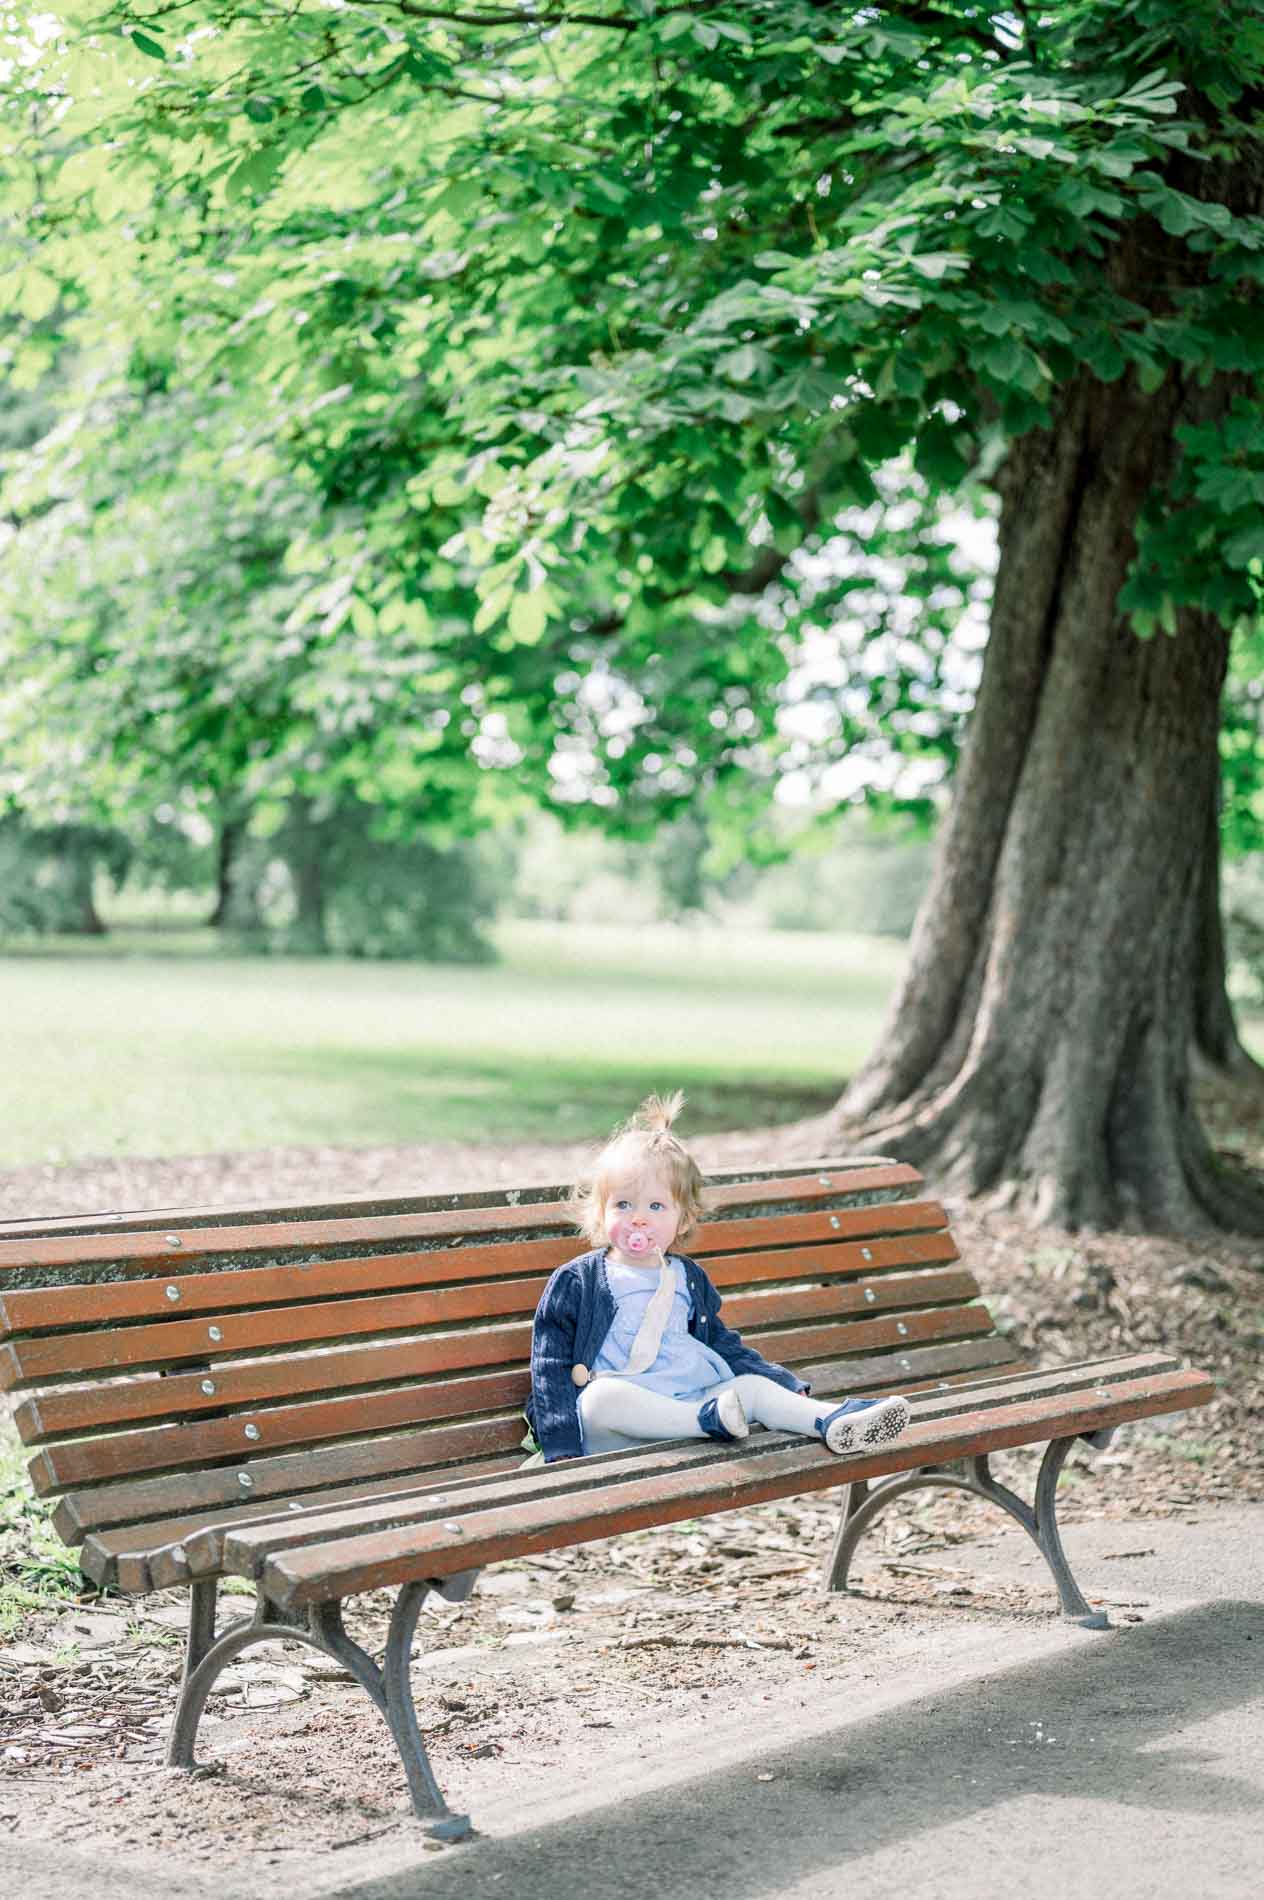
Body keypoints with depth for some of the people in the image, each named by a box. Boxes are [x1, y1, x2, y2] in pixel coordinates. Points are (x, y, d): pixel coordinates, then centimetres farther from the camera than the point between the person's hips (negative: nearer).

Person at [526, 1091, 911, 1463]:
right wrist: (562, 1450, -12)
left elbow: (722, 1344, 30)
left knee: (753, 1385, -15)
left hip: (687, 1401, 5)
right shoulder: (574, 1282, 4)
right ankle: (709, 1419, -41)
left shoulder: (688, 1279, 20)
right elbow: (551, 1367, -1)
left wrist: (789, 1388, 20)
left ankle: (833, 1422, -32)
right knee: (602, 1395, -36)